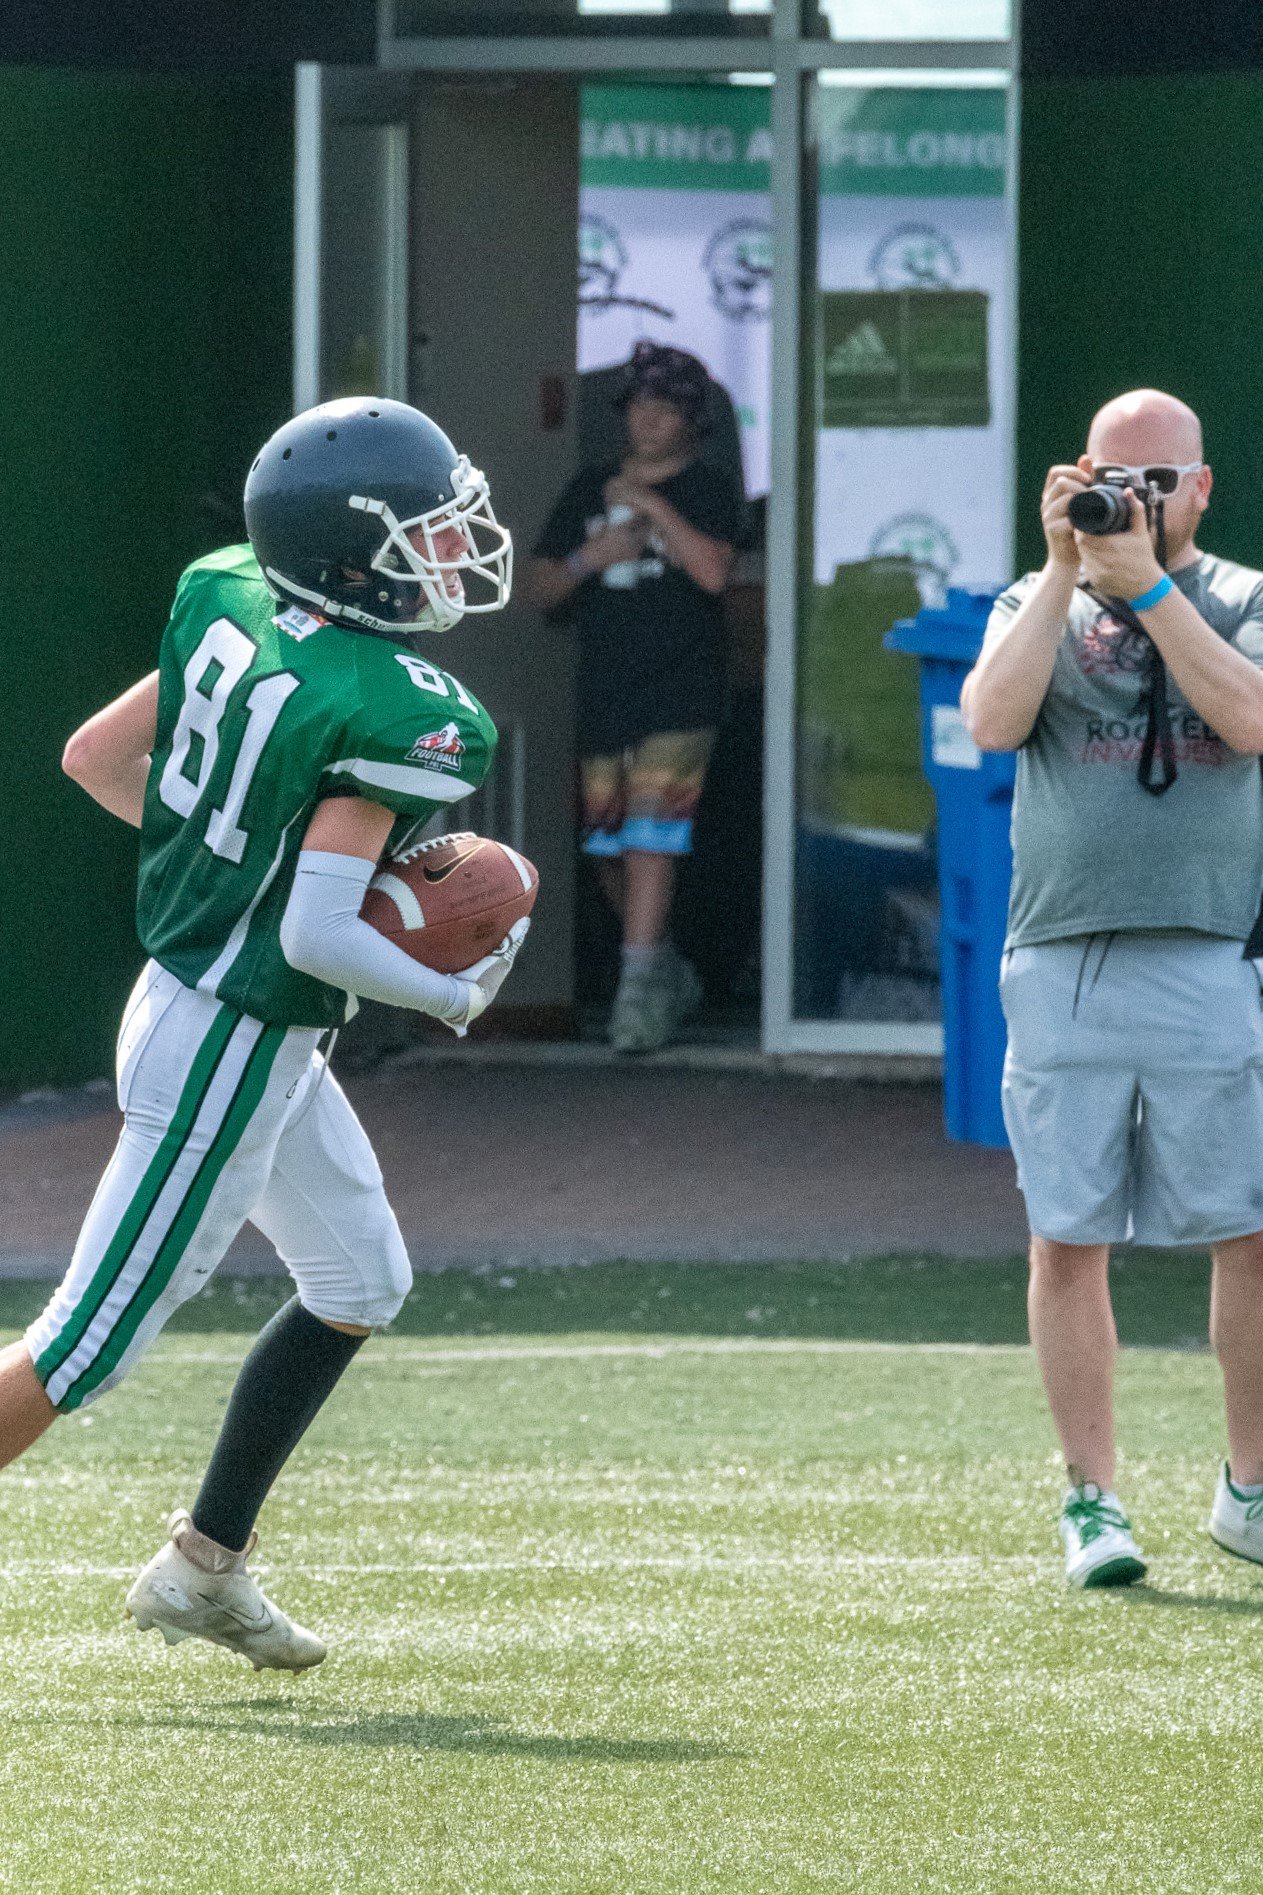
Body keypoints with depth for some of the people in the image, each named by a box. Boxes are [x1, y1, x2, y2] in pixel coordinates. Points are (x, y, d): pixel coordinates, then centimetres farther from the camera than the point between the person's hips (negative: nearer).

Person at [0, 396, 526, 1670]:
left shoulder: (230, 608, -1)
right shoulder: (393, 715, -25)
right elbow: (316, 935, -29)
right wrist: (451, 995, -12)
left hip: (184, 986, 10)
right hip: (230, 1050, -10)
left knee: (359, 1282, 22)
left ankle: (204, 1565, 28)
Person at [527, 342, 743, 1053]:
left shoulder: (707, 491, 0)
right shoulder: (590, 491, 15)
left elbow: (713, 570, -18)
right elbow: (539, 587, 14)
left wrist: (652, 506, -15)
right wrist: (589, 558, -5)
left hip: (680, 694, -6)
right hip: (604, 694, 6)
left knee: (652, 834, -18)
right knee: (610, 847, 9)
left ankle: (641, 989, -22)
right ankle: (672, 977, 27)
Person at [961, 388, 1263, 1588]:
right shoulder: (1037, 607, 12)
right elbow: (994, 723, -7)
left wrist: (1147, 586, -13)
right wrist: (1065, 571, -9)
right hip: (1062, 968, 1)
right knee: (1069, 1241, 1)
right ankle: (1092, 1501, 8)